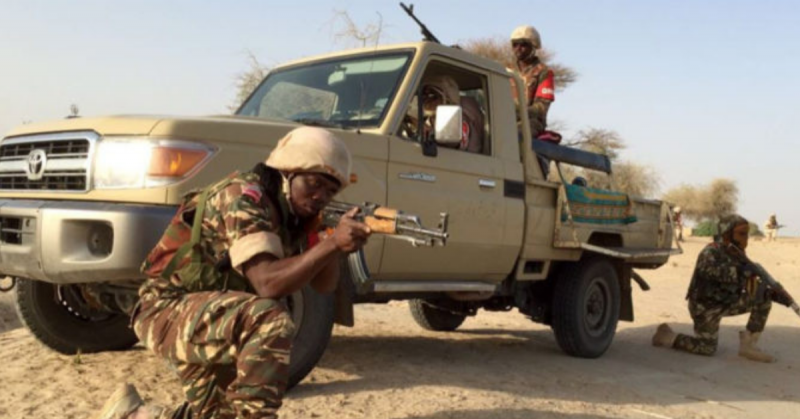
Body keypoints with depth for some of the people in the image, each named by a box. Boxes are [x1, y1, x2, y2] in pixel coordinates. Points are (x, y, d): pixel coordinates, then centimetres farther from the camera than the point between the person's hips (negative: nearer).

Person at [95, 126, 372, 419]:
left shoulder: (295, 211, 5)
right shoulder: (244, 197, -21)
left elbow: (324, 285, 1)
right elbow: (268, 283, -32)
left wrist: (337, 242, -16)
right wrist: (332, 244, -37)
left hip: (215, 320, 10)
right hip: (169, 312, -9)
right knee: (270, 321, -33)